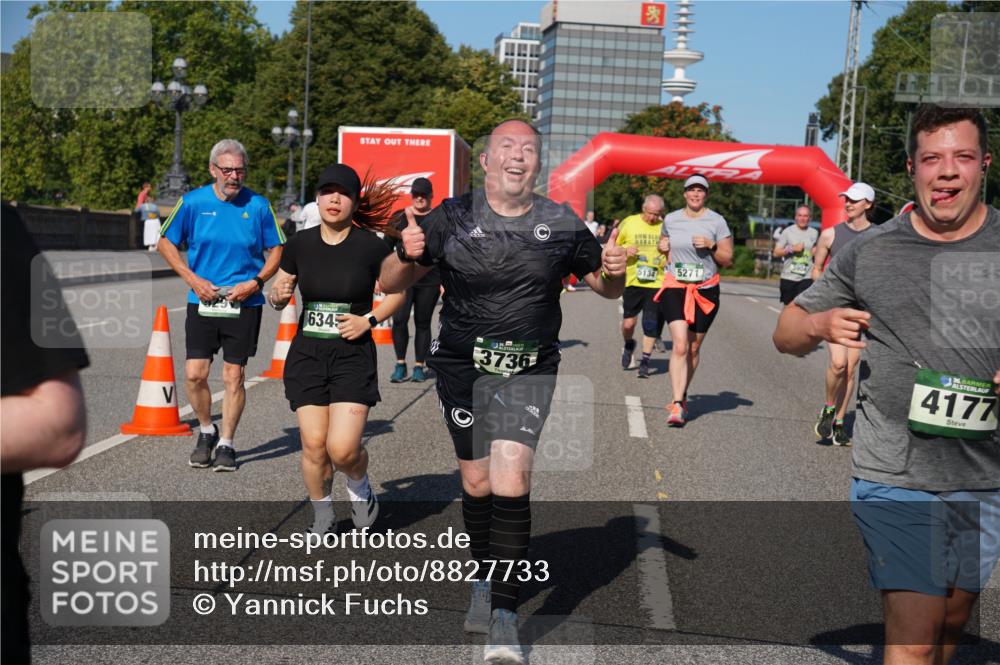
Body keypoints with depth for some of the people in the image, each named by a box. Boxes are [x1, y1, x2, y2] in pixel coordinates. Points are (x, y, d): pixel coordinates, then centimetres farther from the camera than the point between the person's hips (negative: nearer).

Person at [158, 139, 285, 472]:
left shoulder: (258, 206, -2)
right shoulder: (192, 202, -2)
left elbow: (277, 250, 7)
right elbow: (166, 242, 7)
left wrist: (255, 282, -8)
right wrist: (193, 279, -5)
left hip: (244, 304, -1)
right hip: (202, 302, 1)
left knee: (233, 376, 2)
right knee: (194, 374, -3)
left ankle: (226, 444, 18)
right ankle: (207, 431, 23)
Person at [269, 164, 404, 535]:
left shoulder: (371, 246, -6)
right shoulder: (299, 244, 2)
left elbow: (398, 291, 5)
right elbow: (278, 295, 13)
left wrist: (369, 320, -9)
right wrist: (277, 296, -10)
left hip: (353, 355, -3)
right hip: (307, 354, 3)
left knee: (343, 448, -12)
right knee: (313, 445, -1)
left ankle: (359, 485, 23)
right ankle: (322, 515, 24)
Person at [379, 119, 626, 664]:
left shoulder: (562, 225, 1)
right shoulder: (452, 218, -2)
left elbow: (606, 288, 14)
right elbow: (389, 284, 1)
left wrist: (614, 270, -10)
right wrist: (408, 254, -21)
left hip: (528, 371, -1)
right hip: (461, 366, 1)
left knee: (510, 481, -15)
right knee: (477, 482, 9)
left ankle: (505, 615, -6)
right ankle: (484, 579, 35)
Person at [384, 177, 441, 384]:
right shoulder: (399, 217, 7)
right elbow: (386, 248, 11)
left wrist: (445, 281, 3)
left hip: (429, 281, 0)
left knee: (423, 323, 6)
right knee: (399, 319, -13)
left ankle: (419, 366, 16)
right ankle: (400, 364, -1)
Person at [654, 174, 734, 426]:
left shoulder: (717, 221, 0)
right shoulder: (670, 220, 7)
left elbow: (727, 259, 2)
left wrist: (711, 246, -15)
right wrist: (664, 249, 4)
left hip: (705, 291, 0)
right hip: (675, 288, 0)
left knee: (693, 349, 8)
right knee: (680, 346, -15)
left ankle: (681, 395, 28)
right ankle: (678, 405, -19)